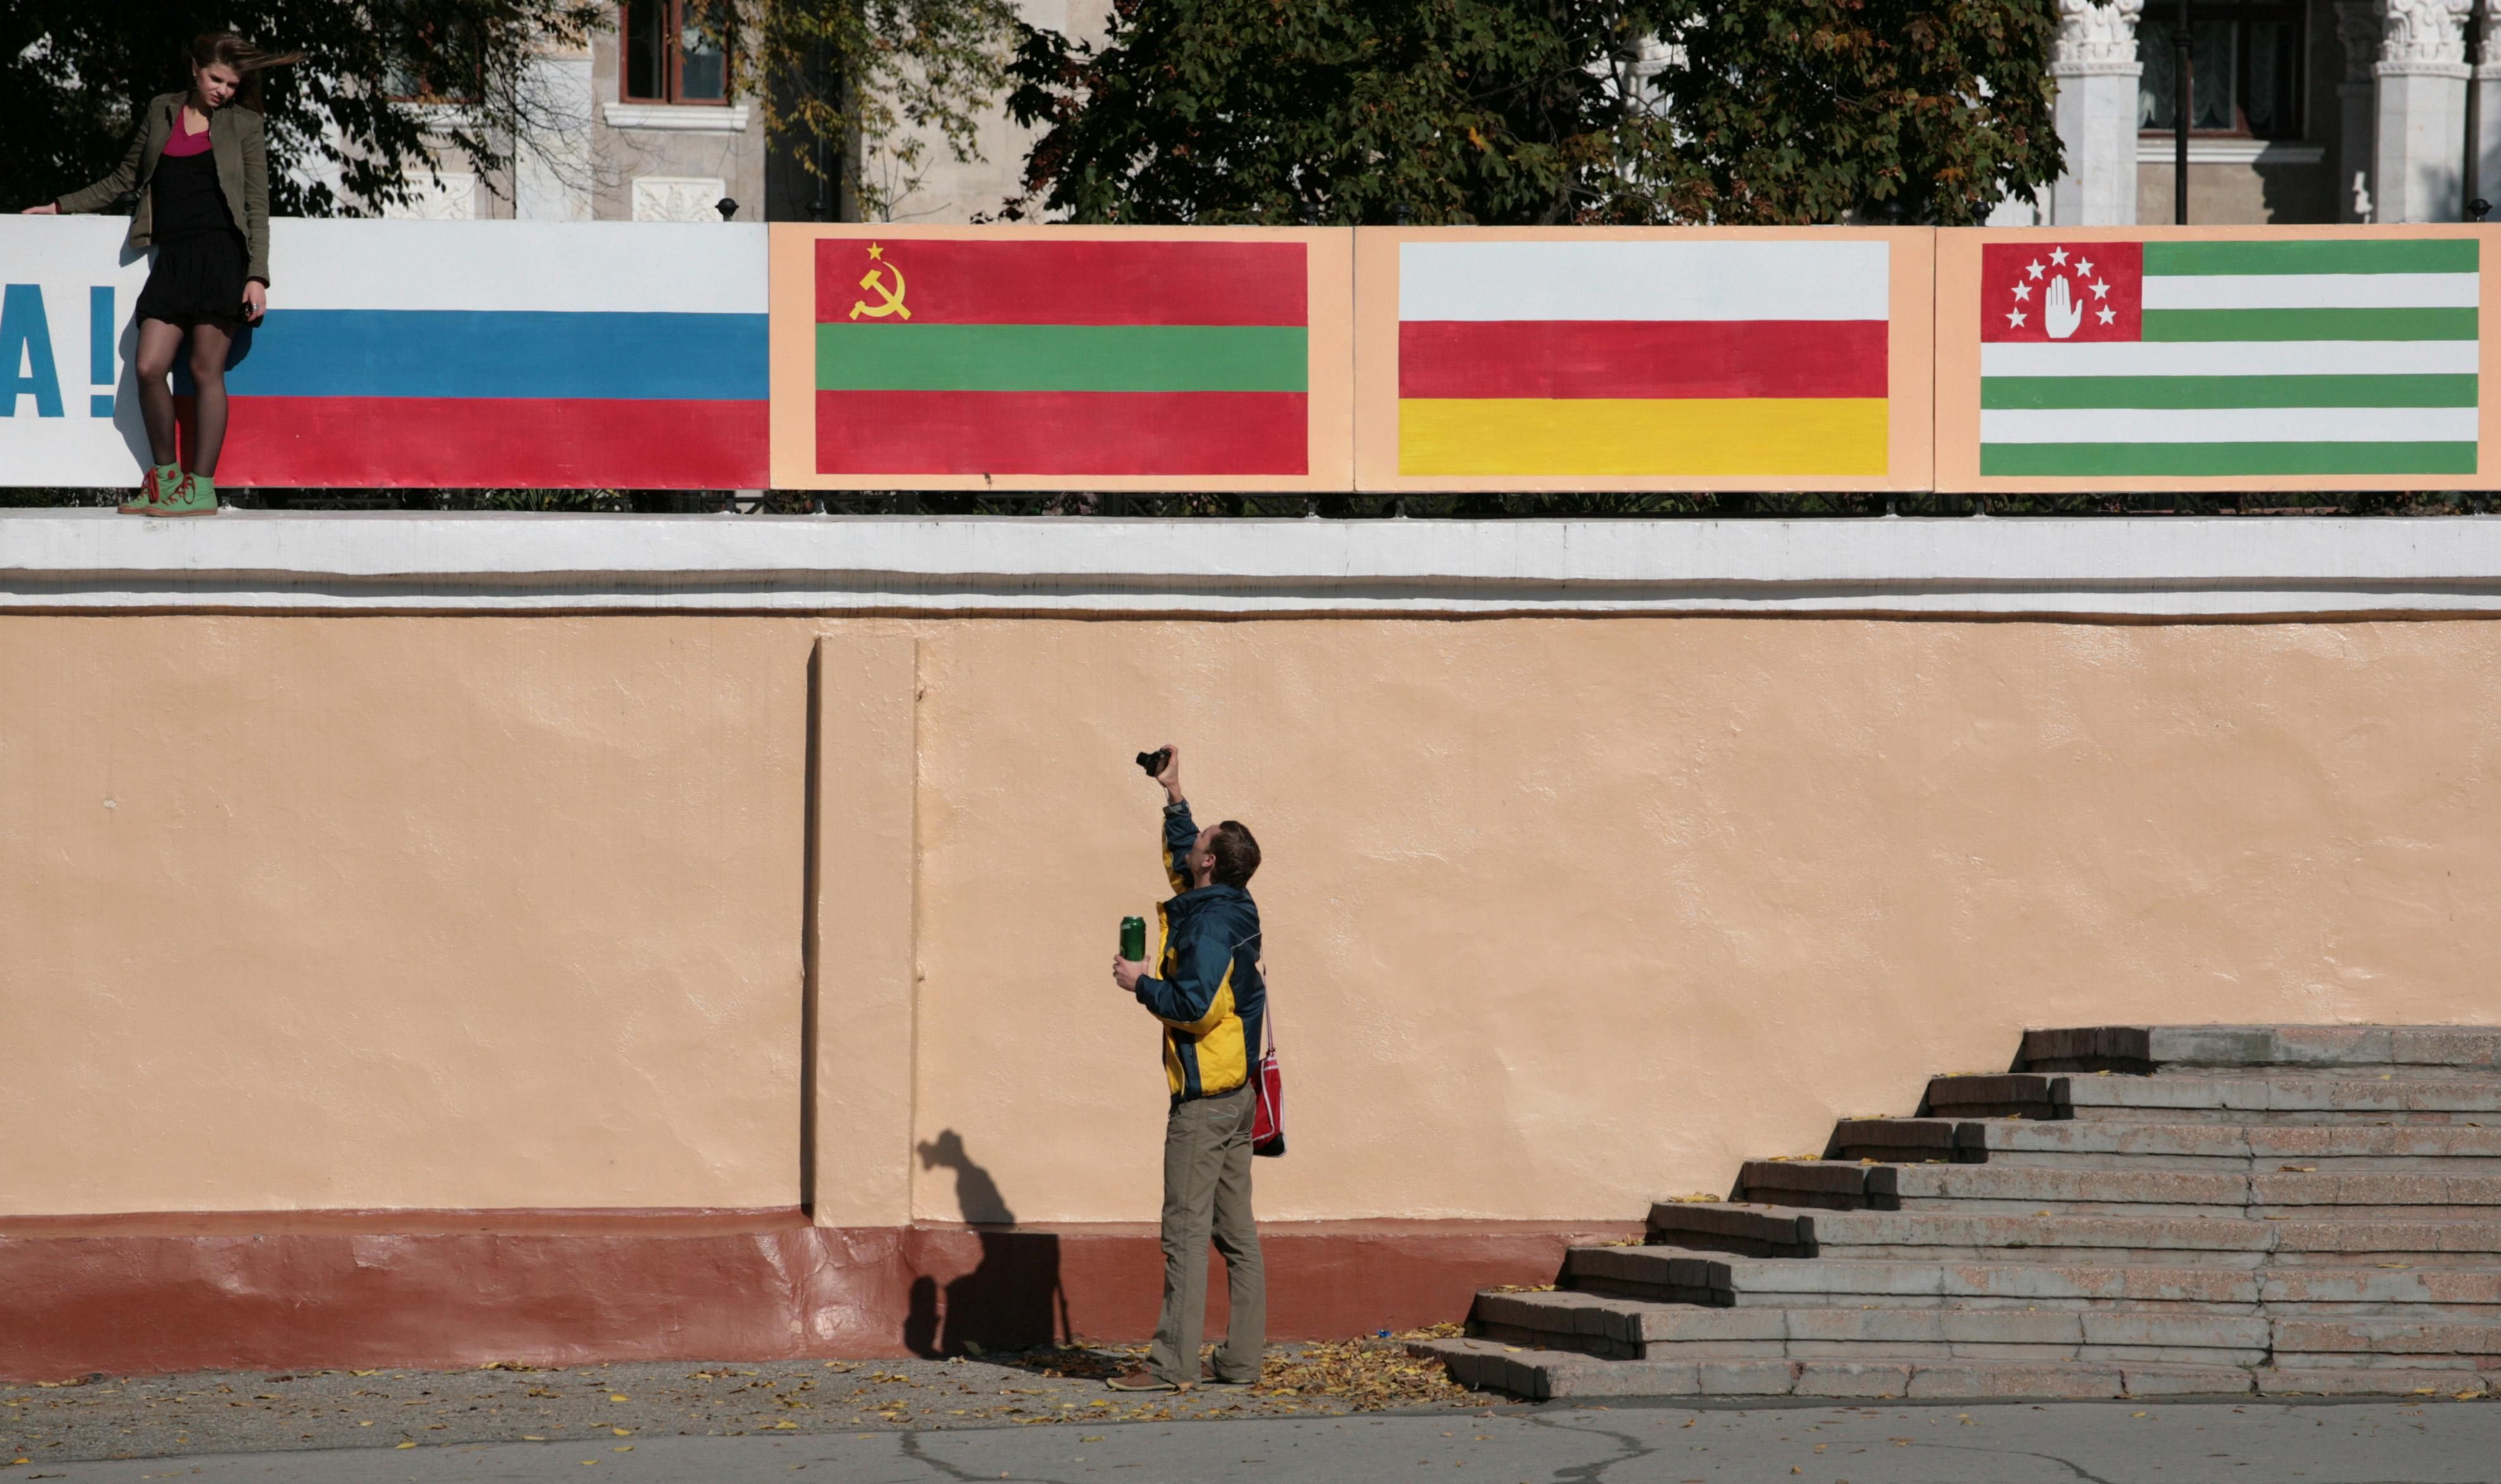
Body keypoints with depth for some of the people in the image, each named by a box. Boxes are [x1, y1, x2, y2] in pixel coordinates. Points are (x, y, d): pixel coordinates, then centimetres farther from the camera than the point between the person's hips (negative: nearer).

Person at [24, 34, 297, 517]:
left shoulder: (242, 124, 5)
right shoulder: (161, 113, 14)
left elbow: (257, 204, 2)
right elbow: (126, 179, 25)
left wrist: (257, 276, -6)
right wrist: (63, 206, 26)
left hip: (220, 255, -4)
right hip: (172, 258, 4)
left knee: (206, 370, -6)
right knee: (149, 368, -7)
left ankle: (202, 486, -1)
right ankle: (164, 477, 9)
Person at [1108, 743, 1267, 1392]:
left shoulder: (1210, 924, -17)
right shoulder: (1228, 910, 12)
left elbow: (1196, 1005, -25)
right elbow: (1182, 866, 33)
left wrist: (1141, 984, -11)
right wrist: (1172, 797, 34)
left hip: (1204, 1097, -10)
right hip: (1237, 1093, 10)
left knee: (1186, 1230, -10)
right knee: (1235, 1231, 9)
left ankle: (1173, 1362, -12)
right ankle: (1241, 1360, 9)